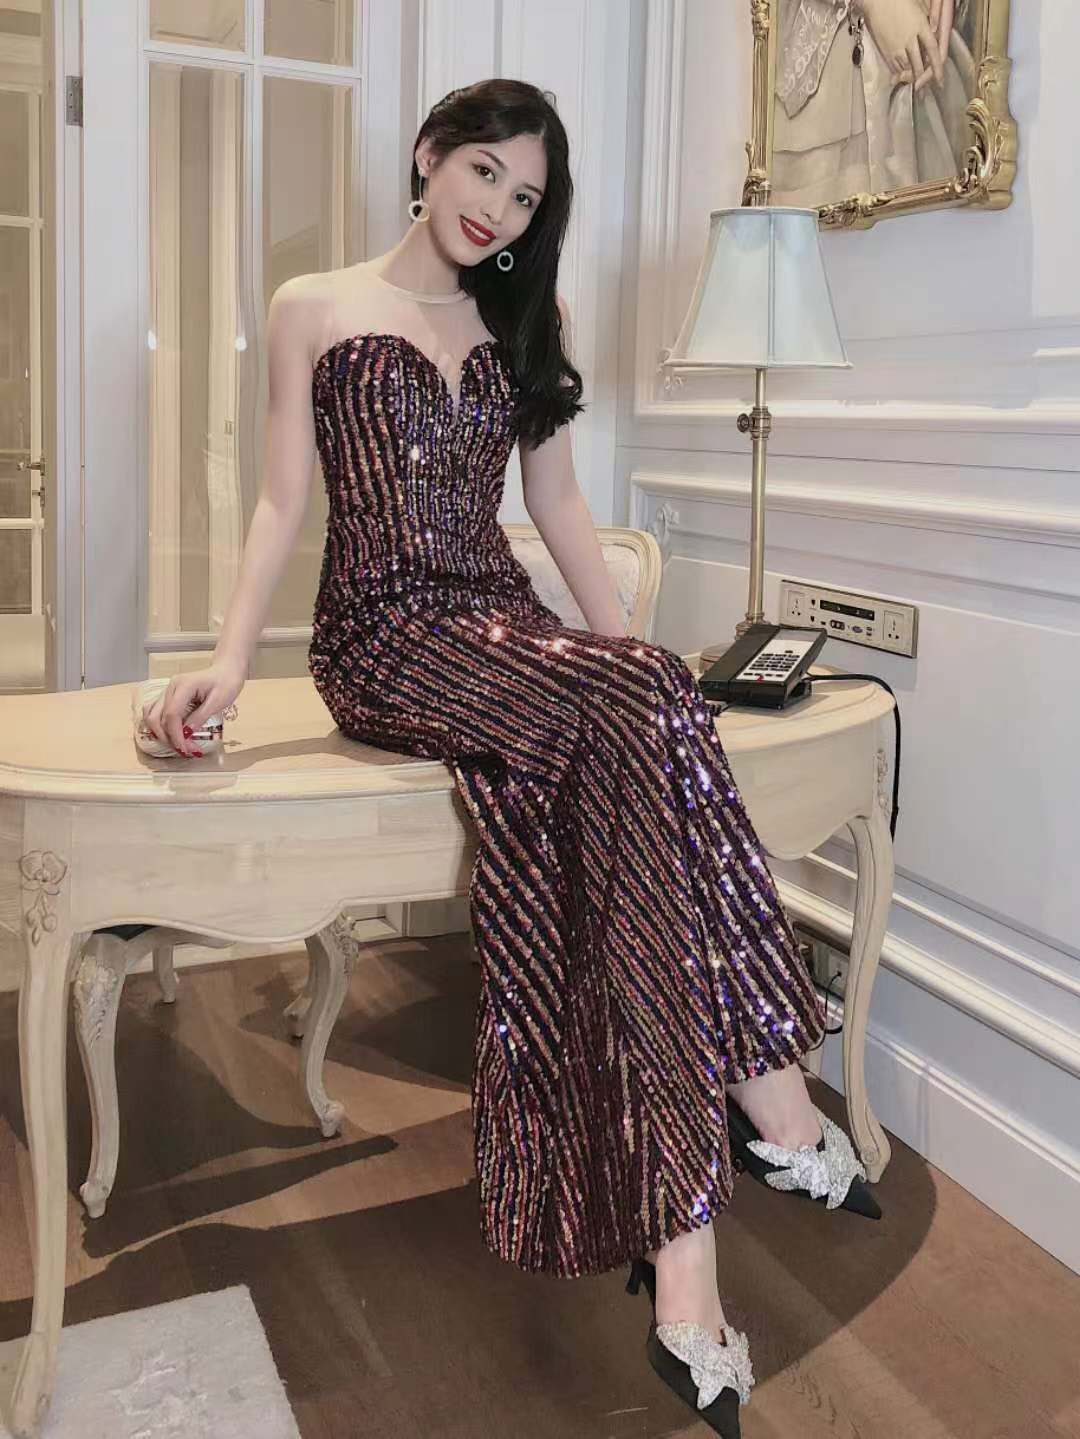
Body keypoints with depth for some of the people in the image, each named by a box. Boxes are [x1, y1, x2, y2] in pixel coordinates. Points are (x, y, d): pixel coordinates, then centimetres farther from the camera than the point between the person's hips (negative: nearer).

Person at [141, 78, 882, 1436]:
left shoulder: (526, 320, 22)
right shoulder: (314, 307, 10)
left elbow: (555, 498, 18)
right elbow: (283, 498, 4)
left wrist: (624, 642, 5)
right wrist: (228, 658, -11)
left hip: (506, 628, 4)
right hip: (385, 631, -4)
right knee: (642, 709, -33)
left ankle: (675, 1249, -31)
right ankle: (768, 1090, -27)